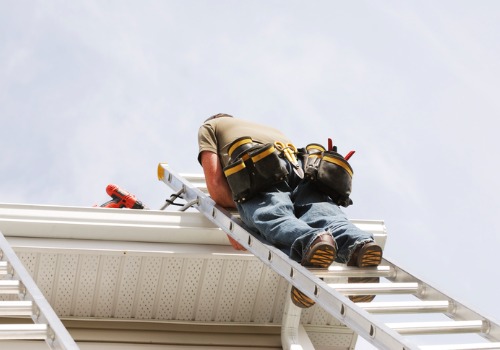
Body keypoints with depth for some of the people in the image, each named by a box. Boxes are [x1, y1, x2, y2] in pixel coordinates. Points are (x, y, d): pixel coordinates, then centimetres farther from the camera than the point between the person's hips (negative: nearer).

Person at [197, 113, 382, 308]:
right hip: (301, 172, 5)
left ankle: (310, 241, -63)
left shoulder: (209, 127, 35)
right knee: (324, 218, -19)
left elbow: (215, 181, 17)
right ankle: (358, 243, -53)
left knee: (274, 221, -29)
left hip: (258, 178, -4)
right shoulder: (269, 130, 49)